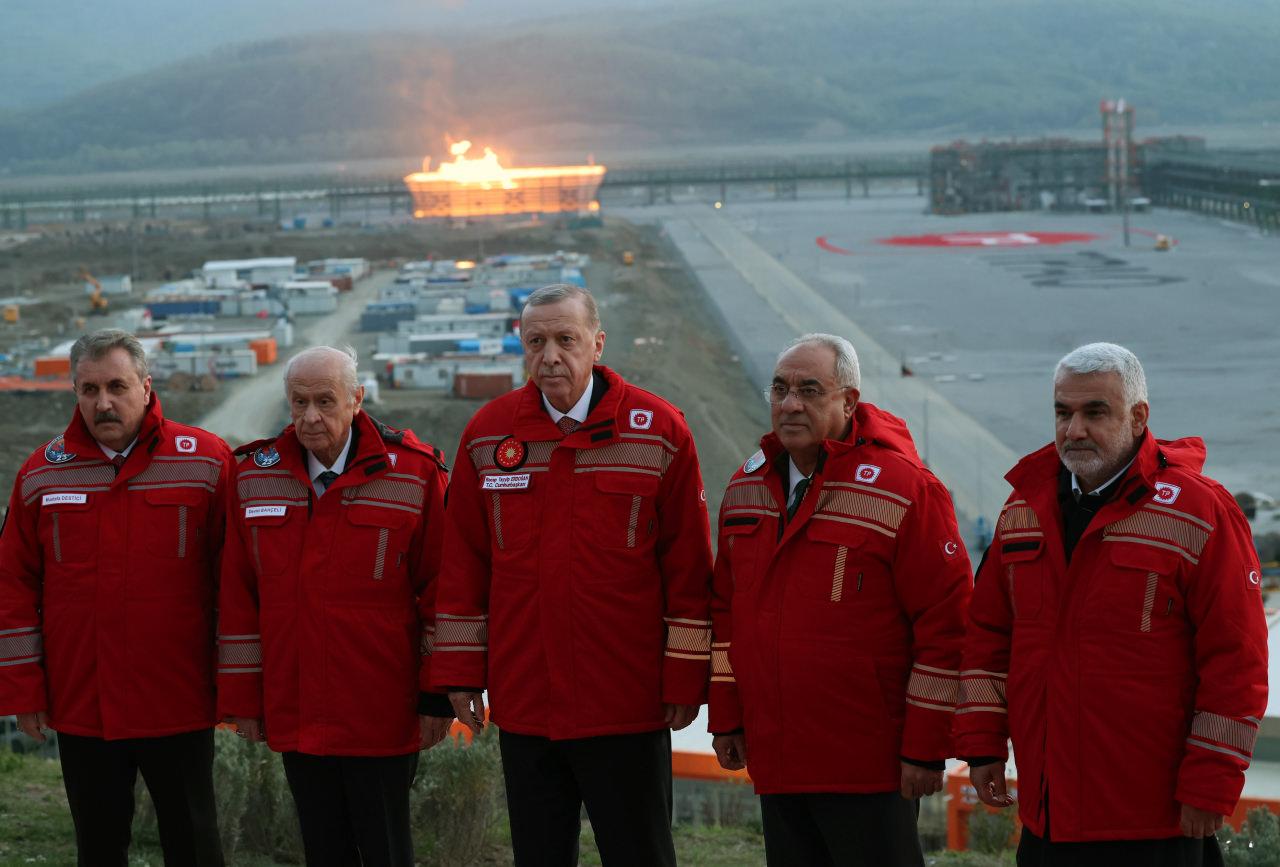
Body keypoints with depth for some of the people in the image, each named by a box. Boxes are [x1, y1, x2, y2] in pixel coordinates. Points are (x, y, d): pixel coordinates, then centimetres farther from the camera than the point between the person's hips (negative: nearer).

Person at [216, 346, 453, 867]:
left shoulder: (414, 472, -5)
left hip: (381, 720, -3)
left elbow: (441, 590, -4)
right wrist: (242, 698, 7)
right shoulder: (255, 477, 5)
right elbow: (239, 598, 9)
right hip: (295, 717, 4)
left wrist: (438, 696, -5)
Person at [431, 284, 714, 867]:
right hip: (522, 704, 3)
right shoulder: (488, 435, 4)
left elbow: (689, 565, -3)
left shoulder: (658, 431, -4)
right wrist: (460, 672, 6)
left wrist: (684, 679, -4)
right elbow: (463, 562, 9)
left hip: (627, 706, -3)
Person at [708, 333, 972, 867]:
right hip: (774, 762, 6)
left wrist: (926, 747, -13)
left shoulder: (905, 489, -10)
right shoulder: (747, 487, 11)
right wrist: (726, 717, 15)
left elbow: (947, 620, -12)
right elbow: (727, 611, 19)